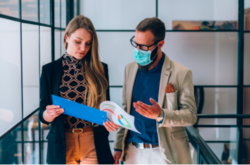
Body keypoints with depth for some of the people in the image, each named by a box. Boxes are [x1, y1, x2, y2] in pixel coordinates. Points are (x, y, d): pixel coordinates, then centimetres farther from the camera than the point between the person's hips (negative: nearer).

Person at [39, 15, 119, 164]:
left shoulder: (100, 69, 2)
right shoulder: (50, 70, 0)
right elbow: (43, 115, 0)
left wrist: (110, 121, -14)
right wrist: (49, 114, -22)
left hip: (94, 144, 0)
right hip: (62, 145, 0)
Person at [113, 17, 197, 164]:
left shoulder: (181, 73, -6)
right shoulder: (130, 69, 8)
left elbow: (191, 115, -8)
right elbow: (125, 110, 13)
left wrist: (161, 115, -25)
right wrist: (119, 147, 8)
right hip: (133, 152, 4)